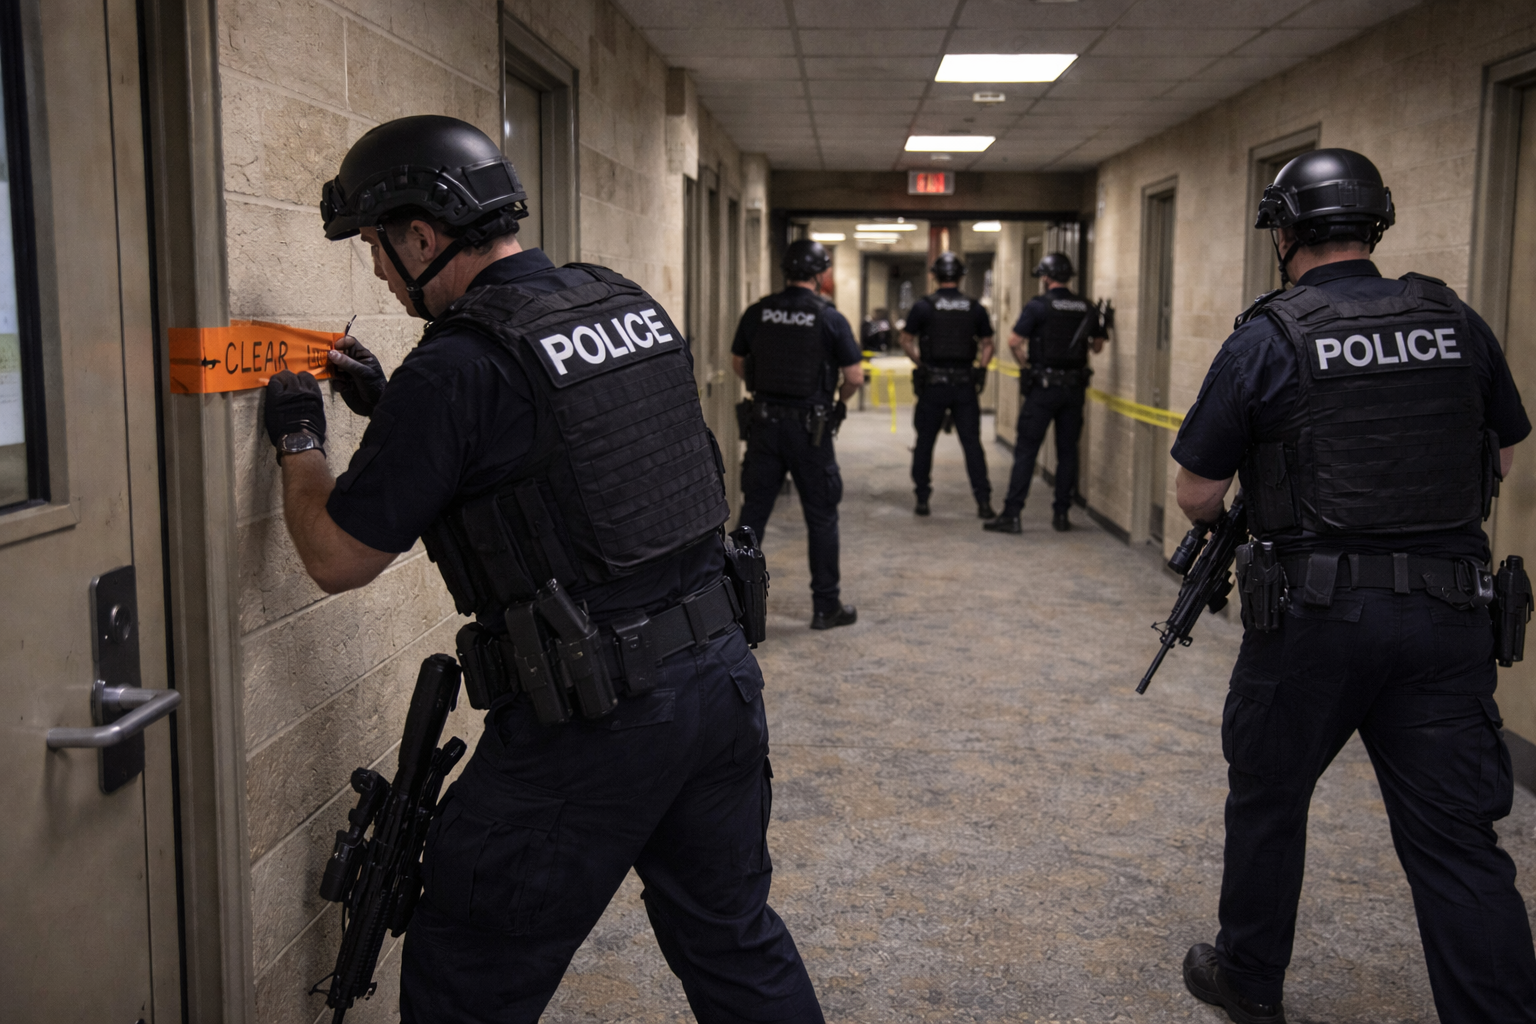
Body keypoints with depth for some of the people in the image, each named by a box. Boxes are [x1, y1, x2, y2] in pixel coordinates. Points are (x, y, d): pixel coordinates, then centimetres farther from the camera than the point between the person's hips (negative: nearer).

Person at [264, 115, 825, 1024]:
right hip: (719, 675, 8)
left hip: (589, 722, -8)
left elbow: (338, 559, -7)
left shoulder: (456, 367, -16)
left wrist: (300, 441, 10)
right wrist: (392, 407, 21)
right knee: (736, 941, 23)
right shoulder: (633, 303, 8)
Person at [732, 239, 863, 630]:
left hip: (764, 422, 3)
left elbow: (738, 363, 12)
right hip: (810, 426, -3)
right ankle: (826, 606, 12)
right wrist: (839, 400, 13)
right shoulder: (829, 318, -9)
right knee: (821, 517, 6)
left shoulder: (757, 313, 2)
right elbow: (855, 376, -7)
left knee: (753, 511, 10)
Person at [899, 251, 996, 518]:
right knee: (972, 443, 4)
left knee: (925, 441, 10)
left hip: (933, 385, -1)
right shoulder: (975, 309, 3)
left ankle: (922, 499, 13)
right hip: (965, 385, 2)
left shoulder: (923, 306, -4)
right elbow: (987, 345, 7)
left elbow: (906, 341, 0)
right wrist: (979, 370, 13)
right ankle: (983, 501, -1)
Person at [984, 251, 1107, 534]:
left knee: (1026, 451, -2)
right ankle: (1062, 514, 14)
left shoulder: (1037, 306, -9)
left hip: (1043, 387, -4)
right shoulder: (1086, 308, 7)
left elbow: (1014, 342, -14)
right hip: (1075, 389, 5)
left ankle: (1011, 515, -4)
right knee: (1067, 452, 11)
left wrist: (1024, 364, 2)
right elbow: (1098, 345, 16)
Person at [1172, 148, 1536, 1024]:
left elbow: (1198, 497, -5)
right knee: (1457, 835, 7)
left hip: (1317, 613, -3)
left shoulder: (1267, 342, -8)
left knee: (1269, 795, 17)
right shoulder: (1458, 324, 4)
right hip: (1450, 617, 3)